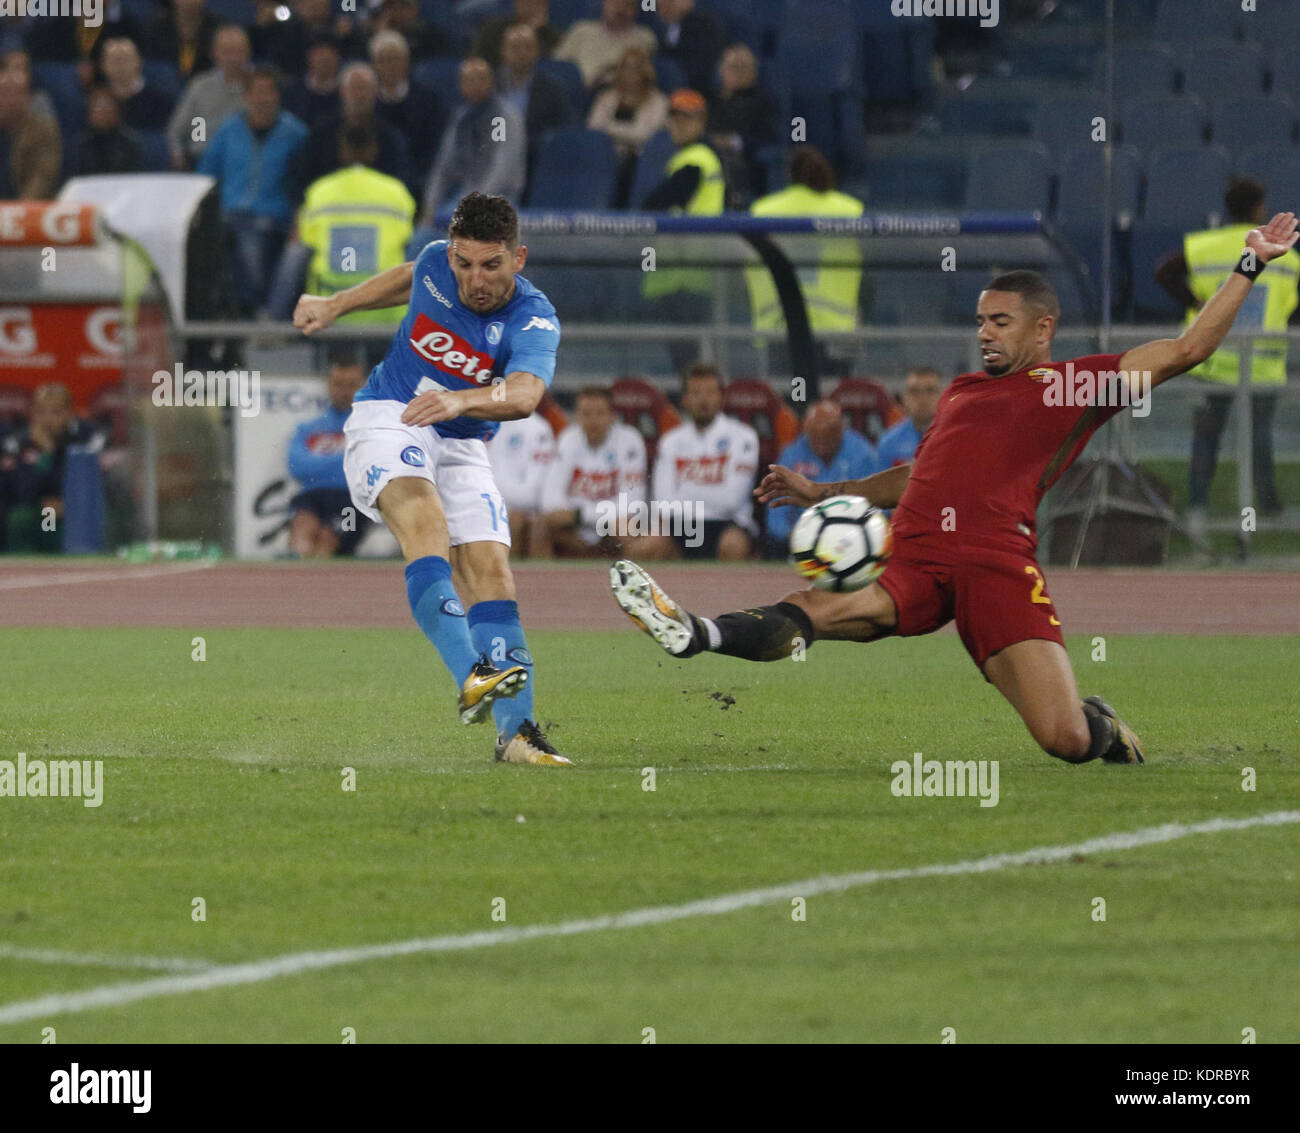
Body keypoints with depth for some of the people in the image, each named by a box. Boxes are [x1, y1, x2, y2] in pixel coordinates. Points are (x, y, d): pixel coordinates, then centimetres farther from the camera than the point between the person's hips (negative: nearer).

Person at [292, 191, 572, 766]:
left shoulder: (535, 321, -17)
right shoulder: (436, 264, -6)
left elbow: (523, 394, -39)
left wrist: (461, 399, -58)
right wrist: (334, 305, 31)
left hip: (461, 444, 1)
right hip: (386, 418, -1)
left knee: (489, 568, -14)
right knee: (424, 519, -31)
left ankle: (516, 731, -13)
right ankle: (471, 677, -50)